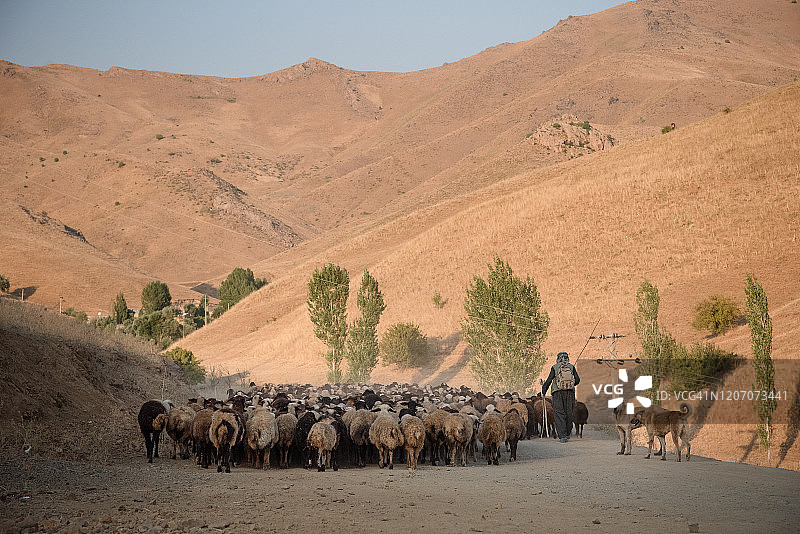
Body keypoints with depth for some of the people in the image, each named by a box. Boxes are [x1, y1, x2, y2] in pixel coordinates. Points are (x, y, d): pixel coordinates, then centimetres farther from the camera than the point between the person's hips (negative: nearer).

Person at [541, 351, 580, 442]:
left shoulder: (554, 367, 3)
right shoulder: (571, 367, 8)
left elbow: (549, 380, -2)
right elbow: (577, 380, 6)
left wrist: (543, 391, 7)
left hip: (558, 393, -2)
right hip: (570, 392, 2)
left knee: (559, 414, -3)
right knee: (569, 413, 12)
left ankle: (562, 436, -13)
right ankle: (567, 434, 19)